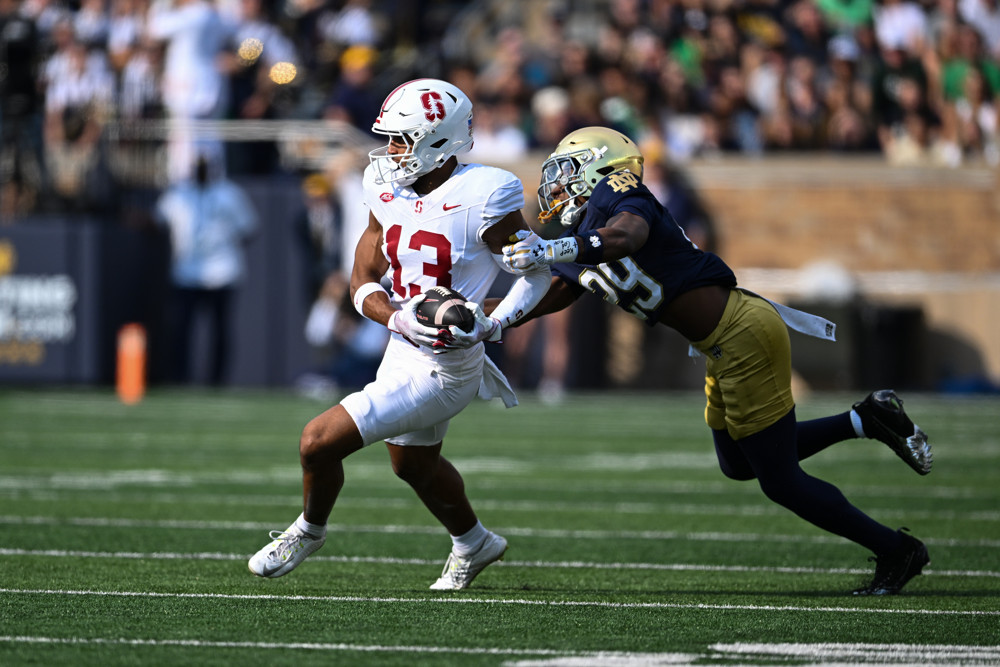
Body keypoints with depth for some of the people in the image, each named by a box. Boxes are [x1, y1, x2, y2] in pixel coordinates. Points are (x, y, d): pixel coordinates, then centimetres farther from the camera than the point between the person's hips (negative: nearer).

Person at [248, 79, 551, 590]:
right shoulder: (389, 193, -2)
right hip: (403, 351, 8)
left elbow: (538, 271, -11)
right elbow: (363, 283, 2)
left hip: (444, 368, -8)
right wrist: (397, 317, -19)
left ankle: (309, 529, 20)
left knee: (320, 442, -10)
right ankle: (473, 544, 55)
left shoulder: (481, 198, -22)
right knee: (413, 464, 30)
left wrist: (496, 323, -24)